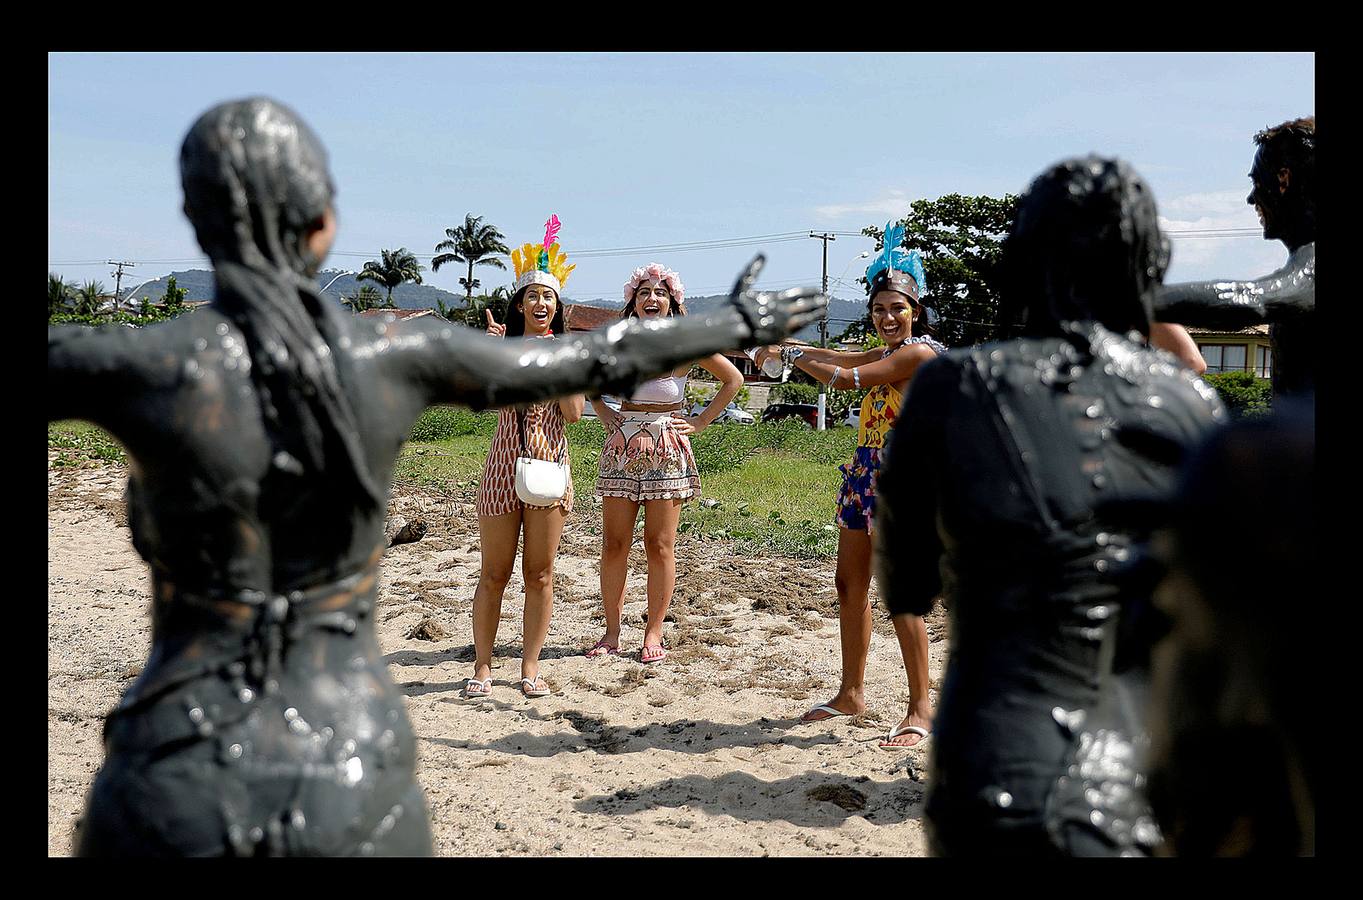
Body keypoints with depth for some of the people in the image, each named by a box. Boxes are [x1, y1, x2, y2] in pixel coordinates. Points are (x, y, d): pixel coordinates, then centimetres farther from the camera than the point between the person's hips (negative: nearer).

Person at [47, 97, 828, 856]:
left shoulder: (142, 368, -14)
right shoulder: (393, 356, -6)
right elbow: (596, 362, 6)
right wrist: (738, 325, 22)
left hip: (180, 797, -1)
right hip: (352, 786, 2)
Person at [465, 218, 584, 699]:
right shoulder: (500, 347, 2)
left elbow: (574, 412, -8)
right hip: (504, 465, -1)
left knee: (540, 575, 6)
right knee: (494, 574, 5)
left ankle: (530, 667, 16)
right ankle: (482, 666, 15)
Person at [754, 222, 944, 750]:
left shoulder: (920, 352, -14)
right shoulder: (890, 353, 15)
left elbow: (844, 378, -17)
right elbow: (839, 358, 24)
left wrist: (790, 355, -5)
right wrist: (783, 348, 12)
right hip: (864, 473, 10)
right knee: (850, 585, 12)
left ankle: (922, 709, -1)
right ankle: (852, 693, 23)